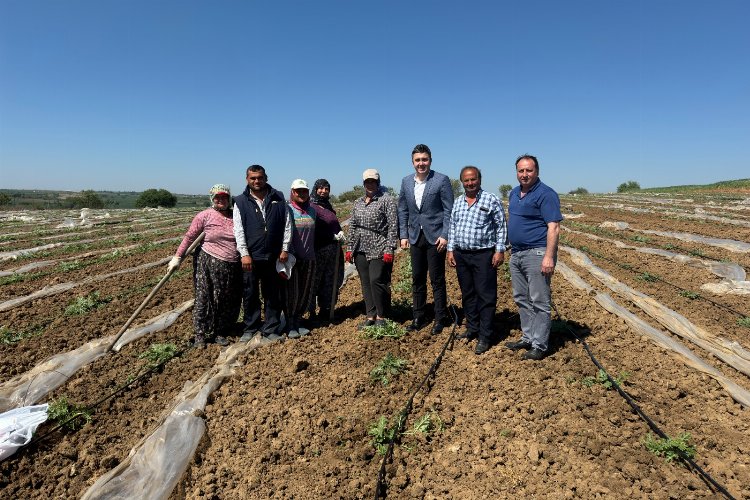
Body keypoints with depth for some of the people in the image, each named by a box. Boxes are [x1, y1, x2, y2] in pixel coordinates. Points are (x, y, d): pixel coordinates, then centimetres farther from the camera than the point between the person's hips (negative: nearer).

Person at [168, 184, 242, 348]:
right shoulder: (205, 216, -2)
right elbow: (189, 237, -2)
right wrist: (177, 257, -5)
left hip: (233, 267, 4)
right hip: (209, 263, -3)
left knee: (229, 302, 8)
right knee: (205, 299, 2)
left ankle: (219, 332, 24)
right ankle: (201, 335, 14)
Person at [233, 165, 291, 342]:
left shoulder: (278, 198, 5)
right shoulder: (240, 202, 2)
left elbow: (287, 224, 5)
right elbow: (238, 230, -3)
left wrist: (285, 249, -1)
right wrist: (244, 254, -11)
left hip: (273, 256, 1)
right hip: (251, 256, -1)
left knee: (273, 294, 8)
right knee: (250, 294, 8)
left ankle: (270, 329, 20)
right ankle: (250, 328, 24)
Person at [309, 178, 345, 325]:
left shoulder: (329, 206, 16)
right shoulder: (311, 207, -7)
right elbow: (314, 230, -13)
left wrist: (340, 233, 5)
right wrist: (334, 236, -12)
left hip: (333, 251, 7)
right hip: (318, 251, -7)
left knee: (330, 283, 10)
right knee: (314, 282, 0)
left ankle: (325, 312, 19)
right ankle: (311, 312, 9)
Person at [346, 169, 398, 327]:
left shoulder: (387, 200, -2)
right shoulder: (358, 203, 16)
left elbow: (393, 226, -8)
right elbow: (352, 226, 18)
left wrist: (389, 249, -14)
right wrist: (349, 248, 11)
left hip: (379, 250, -6)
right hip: (361, 250, 6)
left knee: (376, 281, -11)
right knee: (365, 283, 7)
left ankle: (381, 316, 3)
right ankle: (370, 315, 17)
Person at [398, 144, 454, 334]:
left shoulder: (442, 180, -8)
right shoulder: (406, 181, 7)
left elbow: (449, 210, -8)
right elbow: (403, 210, 11)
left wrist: (445, 235, -14)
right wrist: (403, 235, 6)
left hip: (435, 237, -5)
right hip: (415, 237, 5)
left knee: (437, 280, 2)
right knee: (417, 279, 12)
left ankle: (441, 318, 16)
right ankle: (418, 317, 25)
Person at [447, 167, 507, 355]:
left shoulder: (492, 200, -3)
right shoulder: (458, 202, 13)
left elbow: (501, 227, -4)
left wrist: (500, 250, -10)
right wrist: (451, 250, 10)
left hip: (483, 255, -5)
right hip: (461, 254, 5)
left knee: (486, 296, -1)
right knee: (467, 294, 13)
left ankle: (485, 337, 6)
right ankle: (472, 329, 26)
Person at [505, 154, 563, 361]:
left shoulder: (546, 194, -11)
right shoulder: (514, 193, 14)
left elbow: (554, 227, -17)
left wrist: (549, 257, -24)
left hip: (537, 253, -9)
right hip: (516, 254, 9)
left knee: (539, 302, -1)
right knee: (521, 299, 15)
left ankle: (539, 345, 8)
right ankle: (527, 338, 28)